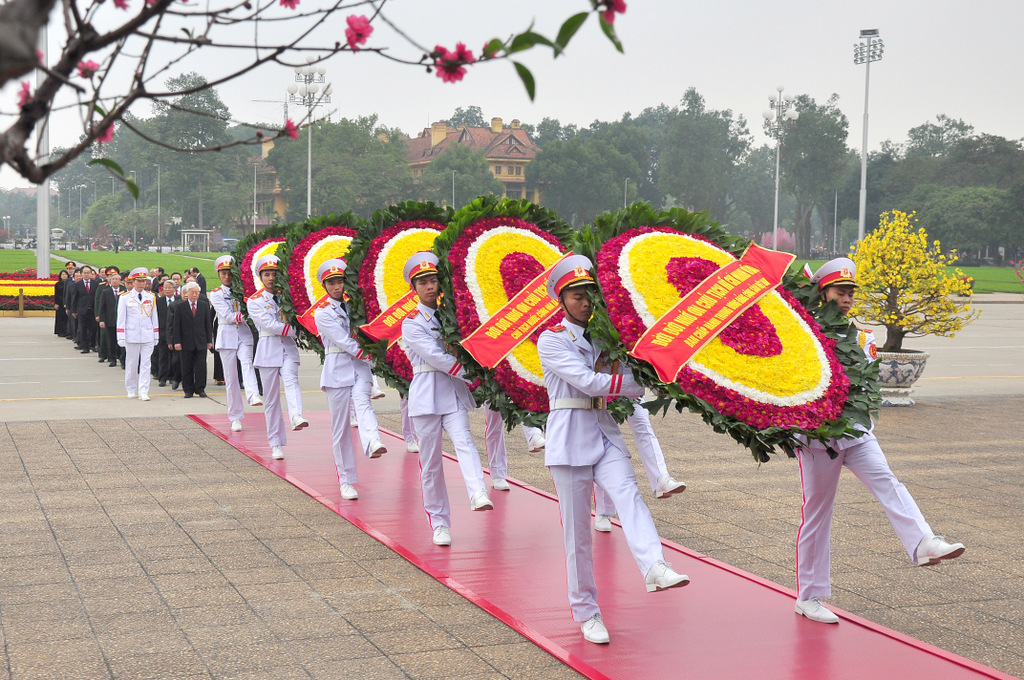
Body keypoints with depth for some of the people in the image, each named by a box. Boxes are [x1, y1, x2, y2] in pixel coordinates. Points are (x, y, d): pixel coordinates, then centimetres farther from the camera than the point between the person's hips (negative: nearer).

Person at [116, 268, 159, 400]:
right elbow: (121, 318, 0)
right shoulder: (125, 297, 0)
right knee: (131, 364, 7)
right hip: (132, 336, -2)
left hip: (147, 336, 2)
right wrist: (121, 337, -5)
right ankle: (131, 390, 20)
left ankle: (143, 391, -3)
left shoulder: (151, 297, 8)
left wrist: (156, 336, 11)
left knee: (145, 364, -3)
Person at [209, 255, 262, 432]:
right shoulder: (215, 294, 4)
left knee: (247, 363, -27)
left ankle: (253, 395, -49)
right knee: (231, 377, 0)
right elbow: (227, 316, -10)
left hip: (244, 333, 1)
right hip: (227, 336, -1)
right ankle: (235, 418, 6)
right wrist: (244, 315, -23)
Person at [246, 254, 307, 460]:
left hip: (288, 347, 1)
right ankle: (276, 444, 8)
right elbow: (270, 324, -11)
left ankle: (297, 417, -52)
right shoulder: (254, 301, 2)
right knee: (271, 397, 1)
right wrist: (293, 329, -15)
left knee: (291, 380, -27)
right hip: (268, 349, -1)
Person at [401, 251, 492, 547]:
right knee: (431, 461, 1)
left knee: (464, 441, -22)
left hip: (454, 392, 3)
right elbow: (434, 356, -12)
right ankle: (439, 523, 9)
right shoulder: (412, 323, -1)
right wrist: (469, 372, -15)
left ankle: (478, 494, -43)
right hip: (426, 394, -3)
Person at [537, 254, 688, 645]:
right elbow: (587, 381, -15)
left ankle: (655, 568, -45)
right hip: (570, 438, -4)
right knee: (577, 530, 1)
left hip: (605, 433, 4)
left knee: (628, 495, -24)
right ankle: (587, 613, 11)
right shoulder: (552, 340, -3)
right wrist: (640, 386, -16)